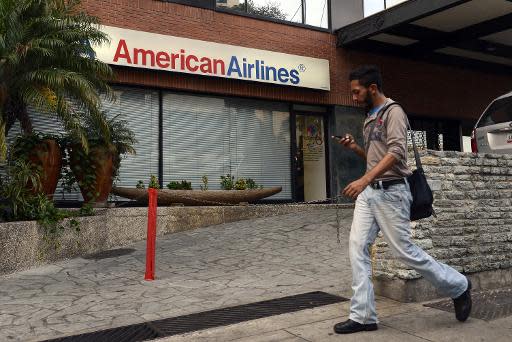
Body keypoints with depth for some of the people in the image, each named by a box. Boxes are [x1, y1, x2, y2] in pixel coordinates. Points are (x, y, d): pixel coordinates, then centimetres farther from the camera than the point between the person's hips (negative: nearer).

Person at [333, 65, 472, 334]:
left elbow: (396, 152, -22)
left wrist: (364, 179, -31)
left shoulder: (393, 112, -7)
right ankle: (363, 316, 4)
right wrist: (355, 147, 8)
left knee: (404, 251, -1)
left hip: (390, 191, -8)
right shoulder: (370, 119, 18)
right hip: (368, 192, 8)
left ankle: (458, 286, 22)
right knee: (357, 247, -2)